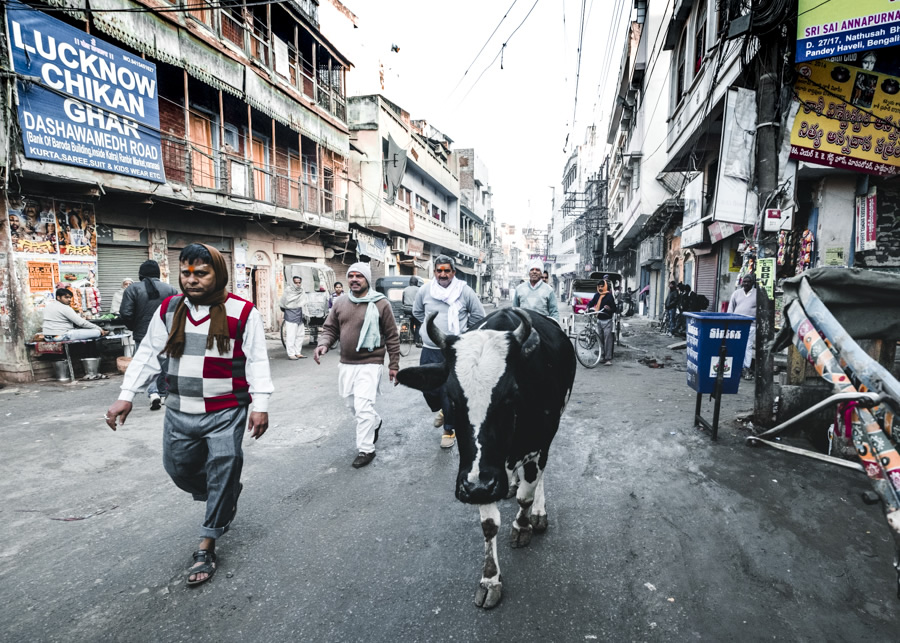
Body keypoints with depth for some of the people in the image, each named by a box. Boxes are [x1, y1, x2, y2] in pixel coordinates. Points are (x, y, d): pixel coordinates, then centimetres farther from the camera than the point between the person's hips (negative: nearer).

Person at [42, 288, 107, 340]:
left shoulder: (48, 305, 15)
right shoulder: (65, 308, -13)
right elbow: (81, 323, -16)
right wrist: (99, 328, -11)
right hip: (61, 336, -10)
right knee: (97, 332, -19)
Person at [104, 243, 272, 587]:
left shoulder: (242, 312, -11)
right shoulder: (169, 309, 2)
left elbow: (258, 361, -9)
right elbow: (148, 353, 10)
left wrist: (260, 405, -14)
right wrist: (126, 396, 4)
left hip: (226, 414, -5)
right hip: (180, 413, 5)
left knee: (221, 477, 1)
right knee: (179, 469, 17)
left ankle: (206, 548, 21)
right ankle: (226, 499, 46)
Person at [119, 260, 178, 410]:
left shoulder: (133, 289, -5)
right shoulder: (169, 289, 0)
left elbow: (126, 314, -12)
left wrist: (133, 328, 6)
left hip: (143, 335, -1)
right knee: (164, 365, 14)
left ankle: (153, 393, -12)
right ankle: (163, 395, 21)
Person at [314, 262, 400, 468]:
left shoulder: (381, 304, -7)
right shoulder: (340, 303, 6)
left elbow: (392, 336, -4)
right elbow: (330, 328, 11)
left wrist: (394, 365, -4)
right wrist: (323, 344, -12)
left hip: (370, 364, -6)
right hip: (346, 364, 6)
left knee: (363, 407, -10)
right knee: (352, 404, 19)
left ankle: (365, 450, 5)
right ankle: (375, 422, 46)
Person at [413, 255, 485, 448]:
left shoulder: (465, 291, -6)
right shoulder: (425, 292, 1)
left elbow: (479, 316, 5)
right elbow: (417, 312, 20)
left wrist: (462, 330, 7)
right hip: (429, 351, 4)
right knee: (428, 388, 11)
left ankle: (449, 430, 17)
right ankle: (442, 410, 43)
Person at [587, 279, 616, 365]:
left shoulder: (609, 296, -8)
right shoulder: (597, 295, 7)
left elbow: (614, 309, -8)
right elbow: (591, 303, 14)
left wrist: (609, 309, -30)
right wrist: (588, 308, -6)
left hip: (607, 320, -6)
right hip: (599, 320, 6)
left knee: (607, 340, -8)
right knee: (601, 340, 11)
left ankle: (608, 359, -7)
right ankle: (604, 357, 21)